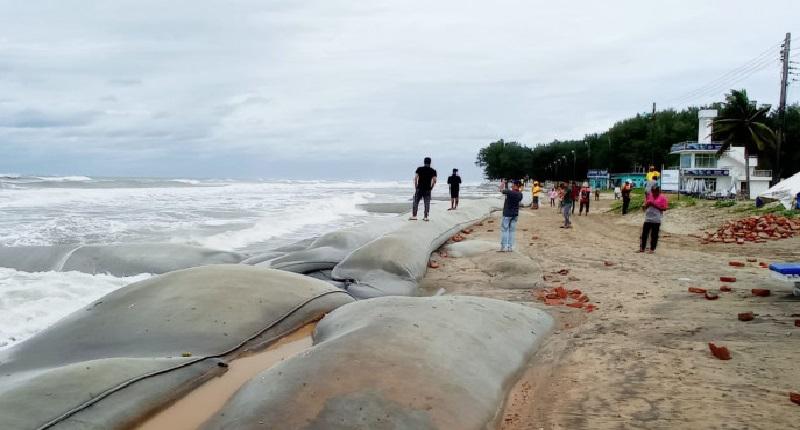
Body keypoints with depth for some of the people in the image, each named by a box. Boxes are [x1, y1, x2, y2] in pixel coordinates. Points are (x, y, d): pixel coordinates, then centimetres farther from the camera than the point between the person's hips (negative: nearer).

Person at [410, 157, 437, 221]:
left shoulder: (419, 169, 0)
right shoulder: (433, 171, 1)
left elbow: (415, 178, -6)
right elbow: (434, 180, -5)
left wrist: (416, 187, 3)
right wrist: (431, 188, 7)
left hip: (419, 189, -1)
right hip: (427, 189, 1)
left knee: (415, 202, 7)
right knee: (427, 203, 5)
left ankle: (414, 216, 5)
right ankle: (426, 217, 5)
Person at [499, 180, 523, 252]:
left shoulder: (510, 192, -19)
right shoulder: (520, 194, 2)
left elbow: (501, 190, -6)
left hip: (507, 214, -6)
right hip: (515, 214, 6)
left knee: (504, 230, 0)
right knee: (512, 230, 9)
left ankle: (504, 247, -2)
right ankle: (510, 247, 10)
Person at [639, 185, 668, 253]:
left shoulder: (662, 198, -4)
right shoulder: (649, 196, 8)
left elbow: (664, 208, -8)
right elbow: (645, 206, 15)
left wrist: (655, 205, -17)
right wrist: (646, 205, -8)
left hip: (656, 219, -4)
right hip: (647, 218, 4)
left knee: (654, 235, 3)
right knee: (644, 233, 4)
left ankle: (652, 249, 13)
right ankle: (642, 248, 13)